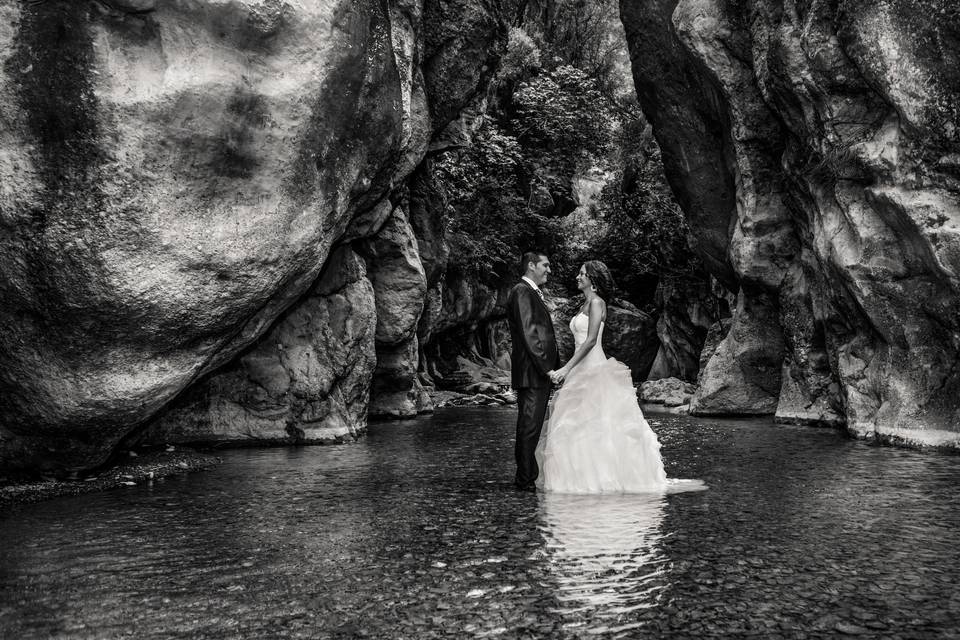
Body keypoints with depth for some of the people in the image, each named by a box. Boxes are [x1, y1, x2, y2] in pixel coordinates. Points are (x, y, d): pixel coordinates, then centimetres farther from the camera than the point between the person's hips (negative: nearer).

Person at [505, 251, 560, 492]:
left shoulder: (534, 293, 21)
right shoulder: (521, 292, -11)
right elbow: (528, 333, -19)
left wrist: (552, 365, 15)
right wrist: (546, 367, -19)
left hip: (541, 372, 10)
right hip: (531, 372, -10)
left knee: (531, 427, 14)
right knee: (529, 426, -6)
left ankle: (525, 477, 21)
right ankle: (526, 479, -1)